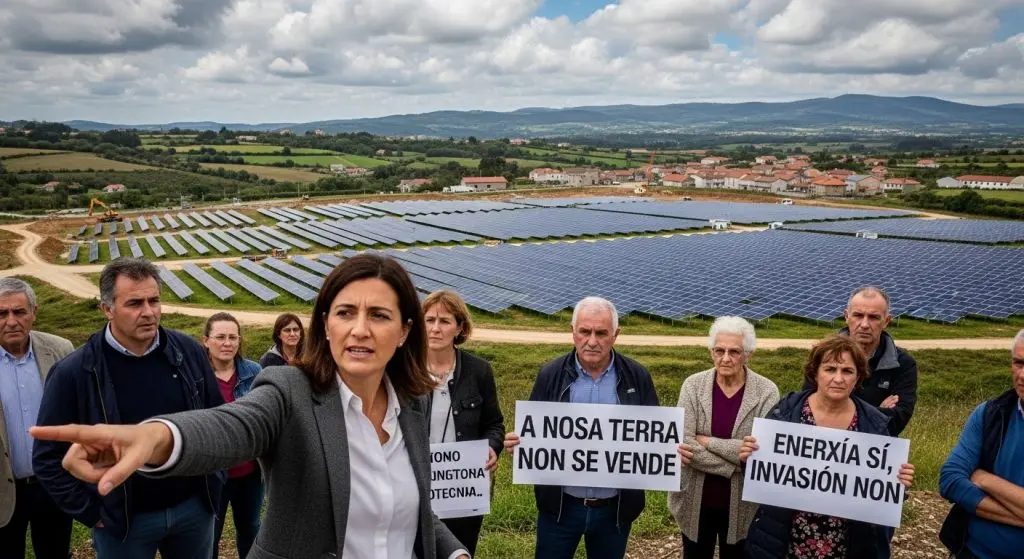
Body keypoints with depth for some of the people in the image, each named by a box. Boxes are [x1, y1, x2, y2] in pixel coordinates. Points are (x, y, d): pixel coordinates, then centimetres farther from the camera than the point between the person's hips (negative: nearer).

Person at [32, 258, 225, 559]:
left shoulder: (187, 351, -6)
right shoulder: (74, 373, -14)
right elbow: (49, 457, -7)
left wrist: (212, 479, 4)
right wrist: (92, 512, -7)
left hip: (194, 506, 3)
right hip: (123, 520, -2)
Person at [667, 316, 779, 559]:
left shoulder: (767, 392, -9)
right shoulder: (693, 385, -7)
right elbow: (682, 443, -15)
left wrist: (707, 441, -18)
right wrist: (732, 466, -19)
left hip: (743, 506, -1)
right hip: (695, 502, 1)